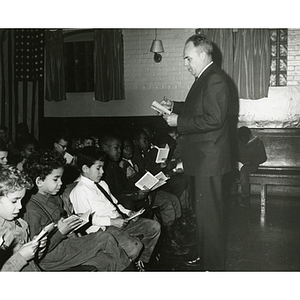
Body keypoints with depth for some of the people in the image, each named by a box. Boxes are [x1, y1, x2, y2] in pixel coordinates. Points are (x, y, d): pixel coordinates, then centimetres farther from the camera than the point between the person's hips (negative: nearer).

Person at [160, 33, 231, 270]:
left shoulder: (214, 79, -17)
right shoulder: (205, 78, 15)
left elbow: (213, 119, -25)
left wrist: (179, 122, -19)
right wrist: (174, 106, 11)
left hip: (209, 159, -10)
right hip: (203, 158, 11)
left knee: (208, 213, 0)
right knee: (206, 211, 20)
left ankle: (213, 266, 14)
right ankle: (206, 257, 35)